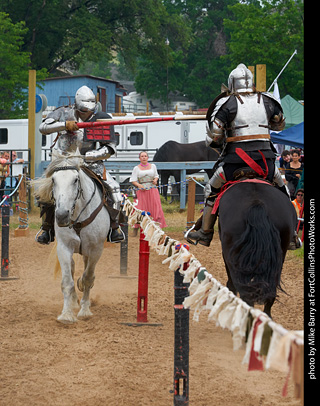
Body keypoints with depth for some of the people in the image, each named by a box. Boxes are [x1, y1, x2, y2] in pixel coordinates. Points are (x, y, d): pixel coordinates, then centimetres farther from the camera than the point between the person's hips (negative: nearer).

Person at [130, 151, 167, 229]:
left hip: (152, 190, 2)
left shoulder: (153, 166, 11)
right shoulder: (136, 168, 5)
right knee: (141, 210, -5)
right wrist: (139, 185, -15)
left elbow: (156, 175, 22)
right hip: (142, 191, -2)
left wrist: (155, 180, -1)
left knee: (155, 208, -7)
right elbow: (133, 180, 3)